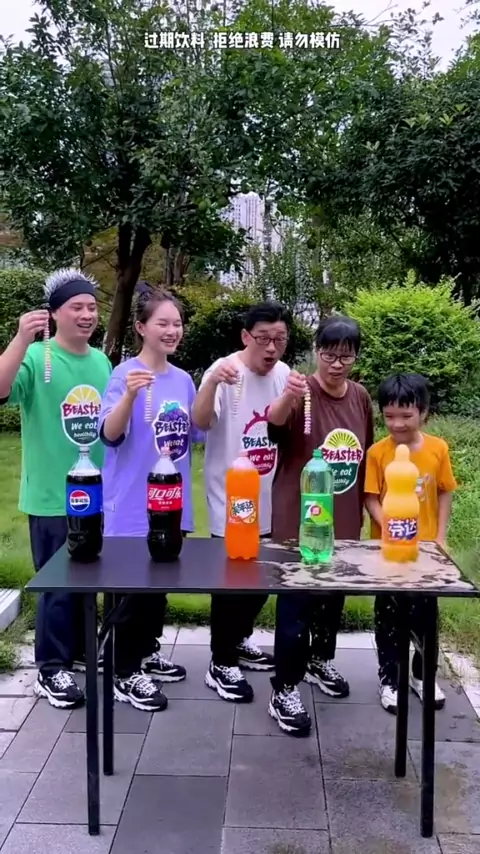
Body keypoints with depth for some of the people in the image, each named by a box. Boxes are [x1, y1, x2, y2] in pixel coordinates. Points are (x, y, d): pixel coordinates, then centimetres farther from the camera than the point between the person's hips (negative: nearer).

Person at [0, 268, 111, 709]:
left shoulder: (102, 361, 5)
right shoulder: (37, 357, -13)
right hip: (53, 497, -6)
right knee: (59, 584, 4)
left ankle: (77, 649, 41)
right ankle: (52, 669, 21)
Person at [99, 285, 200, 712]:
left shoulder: (183, 379, 6)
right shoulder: (125, 374, -13)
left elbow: (196, 433, 13)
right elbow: (110, 434, -21)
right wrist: (130, 396, -38)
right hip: (134, 506, -6)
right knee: (135, 587, 2)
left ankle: (147, 652, 37)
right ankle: (125, 674, 17)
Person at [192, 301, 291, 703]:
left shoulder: (284, 374, 3)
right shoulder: (225, 371, -17)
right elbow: (200, 422, -33)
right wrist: (212, 382, -48)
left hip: (269, 499, 7)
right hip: (230, 499, -7)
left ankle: (239, 640, 41)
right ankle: (221, 664, 18)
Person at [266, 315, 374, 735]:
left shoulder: (361, 397, 4)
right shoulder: (302, 394, -14)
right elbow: (275, 420, -36)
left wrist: (363, 509, 16)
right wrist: (287, 395, -57)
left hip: (344, 522, 6)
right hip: (299, 521, -6)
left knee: (334, 595, 22)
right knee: (296, 603, 0)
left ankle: (321, 660, 45)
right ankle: (285, 691, 13)